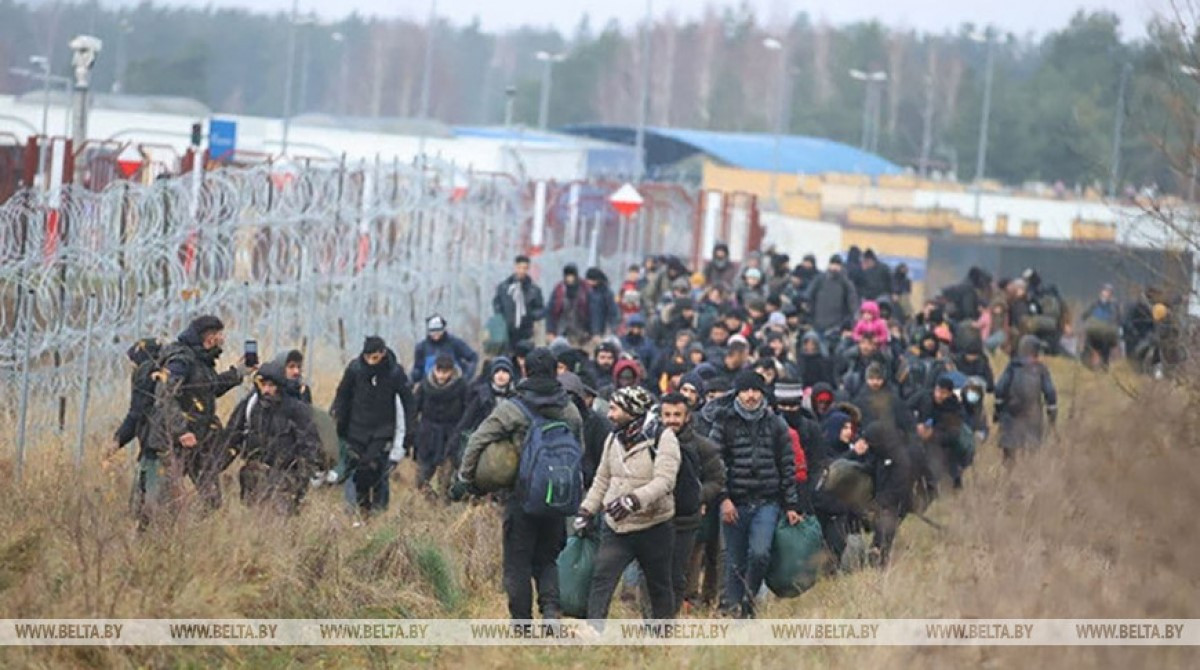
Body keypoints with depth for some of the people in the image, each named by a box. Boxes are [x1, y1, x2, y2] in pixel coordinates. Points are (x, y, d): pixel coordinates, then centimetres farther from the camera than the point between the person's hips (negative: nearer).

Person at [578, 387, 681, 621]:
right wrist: (587, 510, 11)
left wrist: (634, 500, -39)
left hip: (653, 528, -4)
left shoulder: (662, 439, -13)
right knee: (601, 580, -10)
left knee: (660, 587, 11)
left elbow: (664, 481, -26)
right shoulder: (614, 439, 7)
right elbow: (602, 480, 18)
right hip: (615, 528, 4)